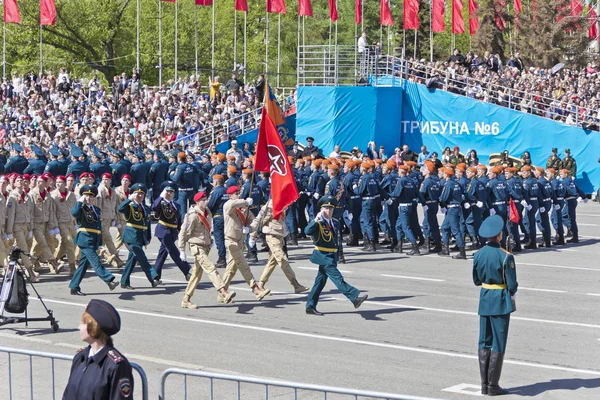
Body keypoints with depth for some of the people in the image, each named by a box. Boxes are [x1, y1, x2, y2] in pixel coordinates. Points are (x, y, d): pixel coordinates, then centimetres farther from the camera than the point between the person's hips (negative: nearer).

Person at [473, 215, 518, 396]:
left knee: (484, 342, 11)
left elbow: (476, 280, 9)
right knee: (498, 345, 2)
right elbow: (512, 284, -14)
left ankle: (484, 384, 13)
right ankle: (493, 386, 3)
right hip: (501, 301, -5)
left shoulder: (478, 255, -1)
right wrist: (512, 292, 6)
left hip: (484, 299, 5)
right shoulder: (505, 256, -16)